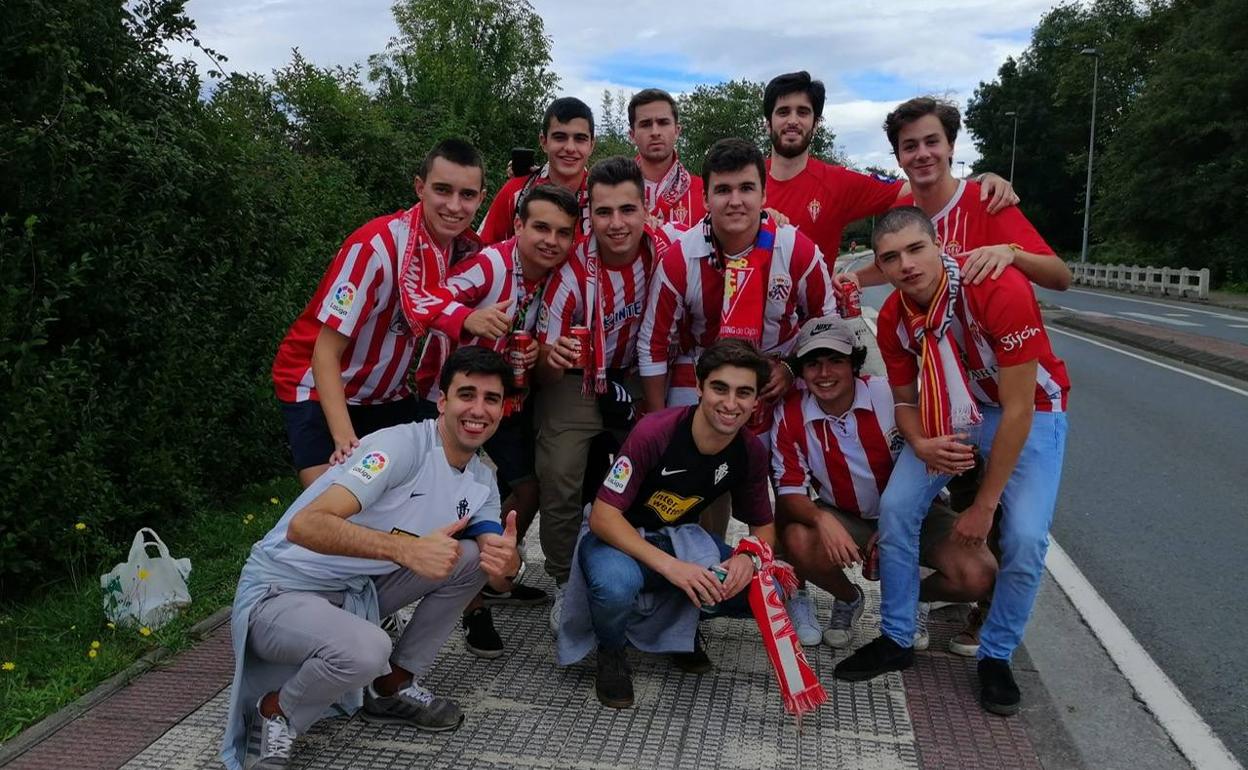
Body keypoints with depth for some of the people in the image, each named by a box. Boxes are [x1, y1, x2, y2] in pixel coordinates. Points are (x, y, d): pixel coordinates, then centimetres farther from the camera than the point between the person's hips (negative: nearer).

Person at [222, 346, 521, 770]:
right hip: (279, 592, -7)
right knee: (367, 650, -36)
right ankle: (273, 714, -3)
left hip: (356, 591, 7)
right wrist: (406, 549, -44)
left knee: (474, 556, -6)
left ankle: (393, 687, 8)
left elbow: (498, 578, -2)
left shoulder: (482, 481, 2)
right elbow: (305, 525, -32)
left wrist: (507, 564, -27)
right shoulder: (403, 445, -23)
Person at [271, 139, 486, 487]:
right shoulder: (377, 246, -27)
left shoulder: (467, 249, -9)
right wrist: (346, 442, -33)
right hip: (319, 390, -5)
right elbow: (325, 354, -24)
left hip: (388, 393, 6)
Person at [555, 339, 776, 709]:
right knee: (617, 583, -39)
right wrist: (670, 566, -39)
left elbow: (763, 526, 3)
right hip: (619, 536, -4)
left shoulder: (751, 451, -10)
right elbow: (603, 516, -27)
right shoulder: (655, 432, -27)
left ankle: (681, 621, 13)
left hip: (679, 538, 5)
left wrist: (748, 558, -22)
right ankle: (611, 651, -2)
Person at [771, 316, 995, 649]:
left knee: (978, 575, -25)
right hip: (843, 518, 1)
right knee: (798, 542, -32)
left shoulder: (889, 395, -19)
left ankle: (916, 597, 13)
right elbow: (790, 491, -13)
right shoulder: (790, 414, -14)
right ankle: (848, 598, 5)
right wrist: (822, 519, -35)